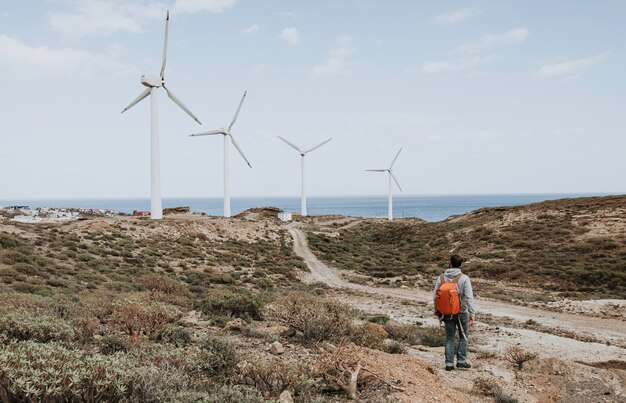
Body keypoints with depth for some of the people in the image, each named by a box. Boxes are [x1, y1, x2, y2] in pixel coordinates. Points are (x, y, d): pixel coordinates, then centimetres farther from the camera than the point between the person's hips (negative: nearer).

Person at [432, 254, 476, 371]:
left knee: (449, 338, 12)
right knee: (464, 336, 16)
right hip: (461, 312, -2)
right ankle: (461, 360, 11)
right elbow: (469, 297, -17)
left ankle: (449, 363, 11)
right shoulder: (464, 278, -13)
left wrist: (437, 311, 14)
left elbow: (435, 296, 1)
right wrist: (472, 314, -14)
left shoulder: (441, 278, -4)